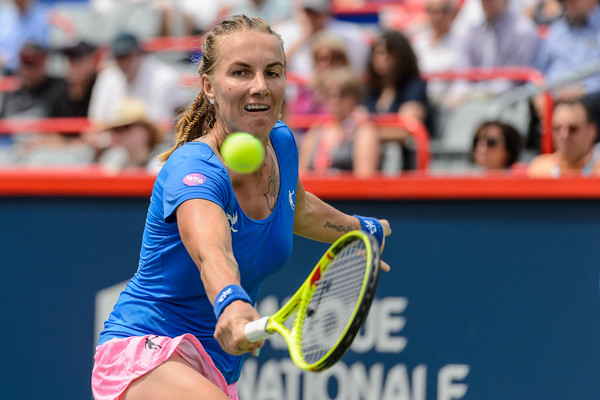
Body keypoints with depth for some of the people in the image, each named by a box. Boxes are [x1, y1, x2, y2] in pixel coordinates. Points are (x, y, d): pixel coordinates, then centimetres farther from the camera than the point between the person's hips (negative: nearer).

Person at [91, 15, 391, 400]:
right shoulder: (191, 169, -23)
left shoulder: (282, 145, 1)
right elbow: (212, 255, -44)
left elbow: (299, 209, 26)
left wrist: (366, 230, 44)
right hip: (144, 350, -9)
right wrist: (231, 305, -65)